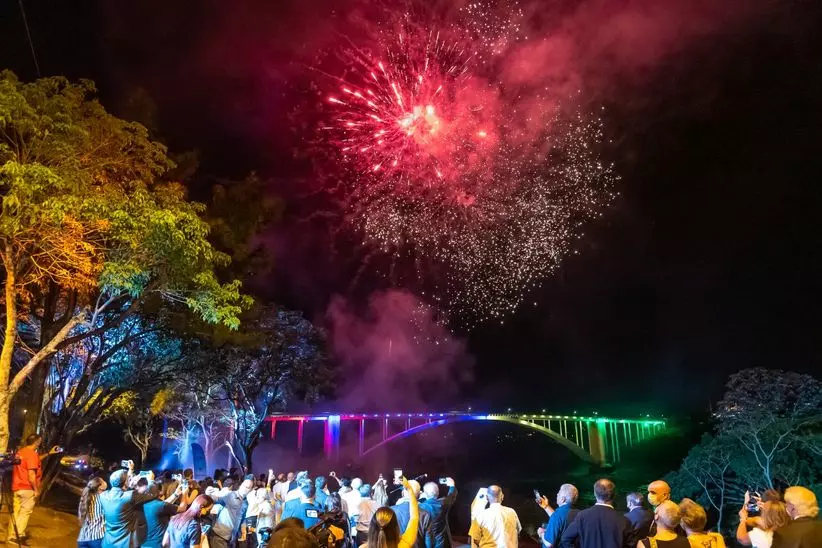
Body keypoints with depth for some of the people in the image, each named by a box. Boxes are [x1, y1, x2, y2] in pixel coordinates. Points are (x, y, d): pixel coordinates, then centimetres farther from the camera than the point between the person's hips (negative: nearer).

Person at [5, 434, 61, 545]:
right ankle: (18, 536, 0)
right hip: (27, 488, -8)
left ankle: (11, 535, 17)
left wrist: (48, 453, 29)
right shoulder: (32, 454, -19)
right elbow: (31, 475, -21)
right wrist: (36, 490, -13)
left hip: (16, 487, 8)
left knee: (16, 512, 13)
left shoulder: (20, 451, 9)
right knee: (25, 512, 0)